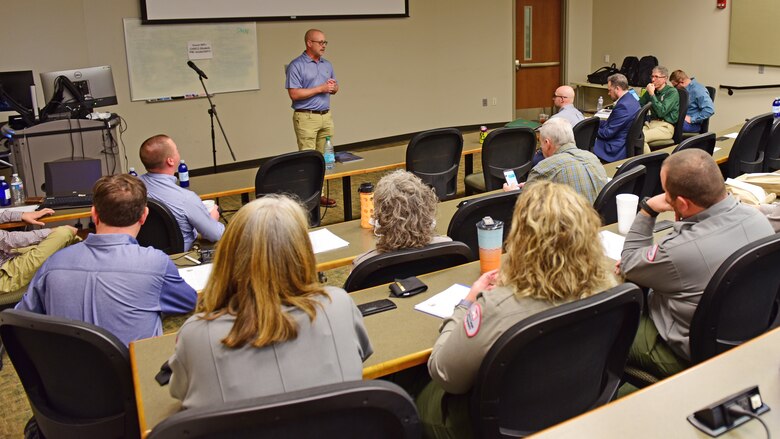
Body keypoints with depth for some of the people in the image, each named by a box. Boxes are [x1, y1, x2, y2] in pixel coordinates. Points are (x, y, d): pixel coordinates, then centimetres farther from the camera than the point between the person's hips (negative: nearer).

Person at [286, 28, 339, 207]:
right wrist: (320, 88, -15)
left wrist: (333, 86, -3)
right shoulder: (296, 65, -7)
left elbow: (335, 89, 22)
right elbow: (294, 93, -15)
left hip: (326, 116, 7)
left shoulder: (327, 65, 14)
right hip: (306, 117, -7)